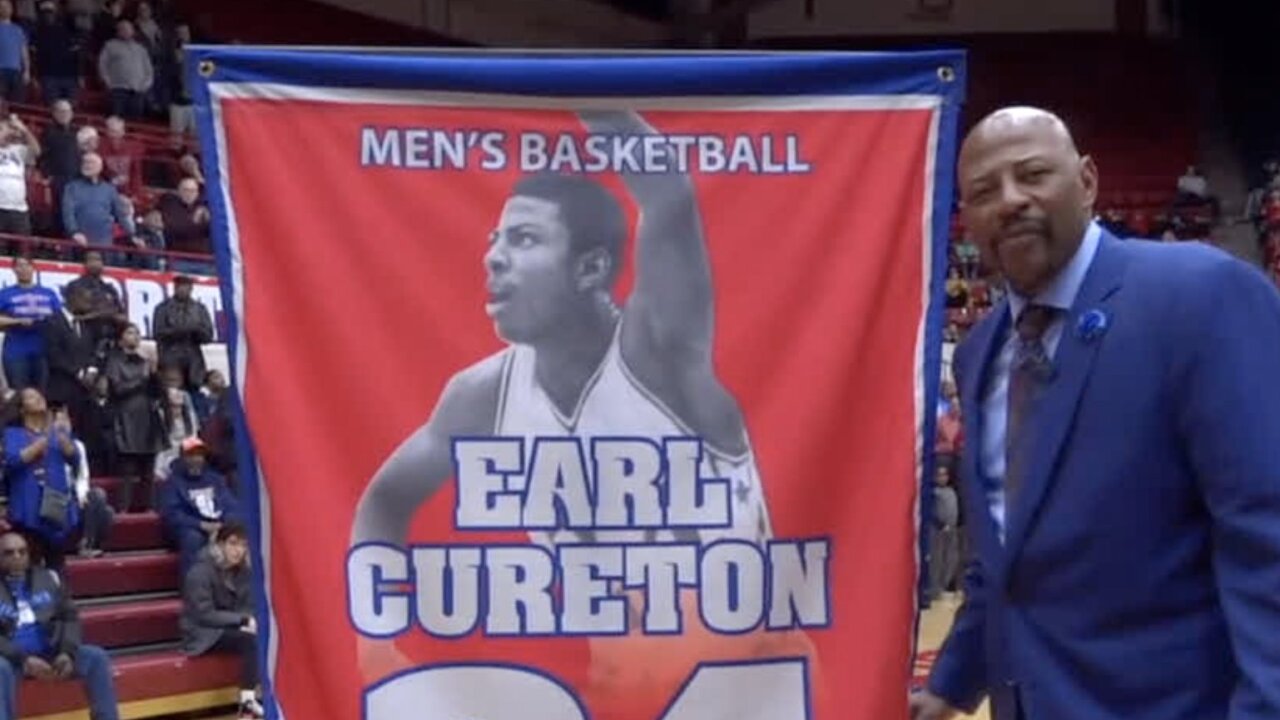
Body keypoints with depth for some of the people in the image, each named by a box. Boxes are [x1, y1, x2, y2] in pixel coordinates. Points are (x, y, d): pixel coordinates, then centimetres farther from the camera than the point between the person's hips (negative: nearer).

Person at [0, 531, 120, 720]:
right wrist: (24, 659, -22)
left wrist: (67, 652, -11)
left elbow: (70, 617, 9)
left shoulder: (49, 578, 12)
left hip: (50, 652, 4)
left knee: (96, 656, -17)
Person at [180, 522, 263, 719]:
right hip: (203, 635, -6)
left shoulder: (243, 571, 3)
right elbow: (205, 615, -21)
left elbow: (249, 607, 6)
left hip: (233, 629, 6)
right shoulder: (200, 572, -16)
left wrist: (249, 622, -17)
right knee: (250, 640, -32)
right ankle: (247, 703, -30)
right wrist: (243, 619, -24)